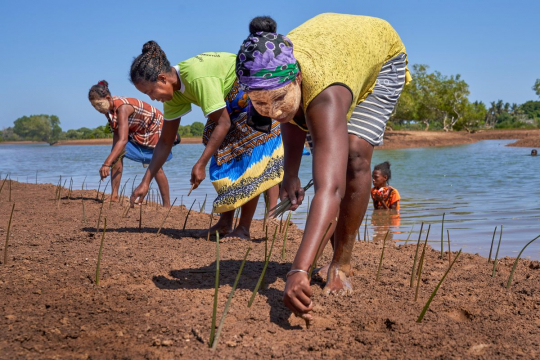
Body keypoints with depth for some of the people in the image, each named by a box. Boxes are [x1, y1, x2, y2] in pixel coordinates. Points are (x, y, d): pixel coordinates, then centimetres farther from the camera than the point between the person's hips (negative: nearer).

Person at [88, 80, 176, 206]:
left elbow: (123, 140, -48)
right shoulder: (109, 107, -13)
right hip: (135, 132, 7)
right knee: (117, 155, -13)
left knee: (156, 167, -2)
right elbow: (117, 137, -7)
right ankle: (114, 196, -11)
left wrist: (106, 164, -55)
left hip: (154, 129, -7)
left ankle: (167, 204, 11)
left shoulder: (123, 107, -38)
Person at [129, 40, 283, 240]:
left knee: (249, 157, -13)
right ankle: (225, 223, 10)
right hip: (234, 103, 9)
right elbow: (165, 142, 0)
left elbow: (223, 123, -29)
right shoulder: (173, 90, -6)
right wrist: (145, 182, -3)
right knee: (223, 157, 4)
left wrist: (200, 165, -26)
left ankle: (244, 228, -8)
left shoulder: (198, 77, -34)